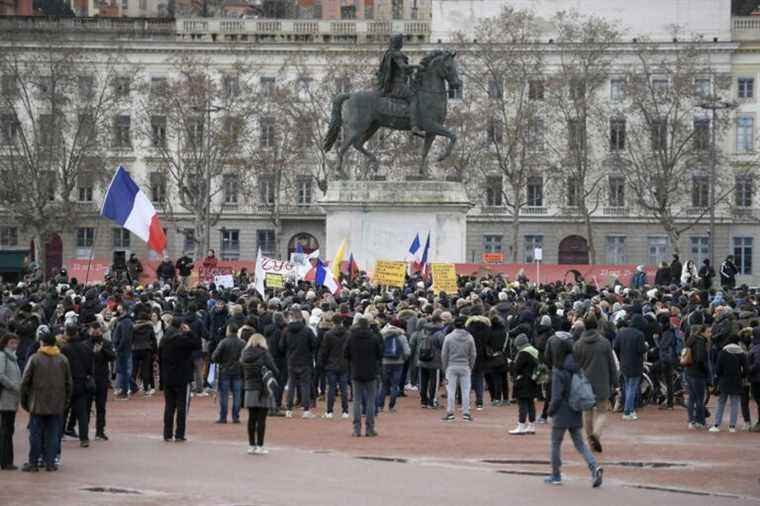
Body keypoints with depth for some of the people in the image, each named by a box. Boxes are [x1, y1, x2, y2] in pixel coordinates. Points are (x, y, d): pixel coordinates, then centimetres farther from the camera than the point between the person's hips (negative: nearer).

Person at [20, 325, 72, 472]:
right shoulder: (63, 360, 1)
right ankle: (50, 462, 7)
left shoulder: (35, 359, -7)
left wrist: (24, 401, 6)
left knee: (36, 434, 5)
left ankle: (33, 463, 8)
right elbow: (68, 383, 6)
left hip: (37, 405, -2)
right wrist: (66, 401, 15)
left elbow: (25, 382, -4)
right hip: (57, 405, 2)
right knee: (53, 434, 7)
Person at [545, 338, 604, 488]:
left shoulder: (558, 372, -17)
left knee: (555, 444, 10)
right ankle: (594, 467, -10)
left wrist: (550, 410, -4)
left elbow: (557, 397, -18)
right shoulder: (578, 370, 2)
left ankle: (556, 475, 18)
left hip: (561, 415, -6)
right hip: (576, 414, 6)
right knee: (580, 444, 10)